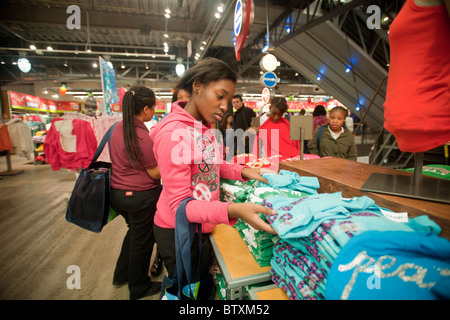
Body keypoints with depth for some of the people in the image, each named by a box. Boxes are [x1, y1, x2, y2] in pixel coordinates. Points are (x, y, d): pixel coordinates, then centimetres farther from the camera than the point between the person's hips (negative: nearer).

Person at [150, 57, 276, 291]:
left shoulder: (205, 126, -1)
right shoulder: (173, 133, -27)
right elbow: (180, 204, -28)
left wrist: (243, 172, -5)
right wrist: (233, 211, -41)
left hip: (200, 226, 7)